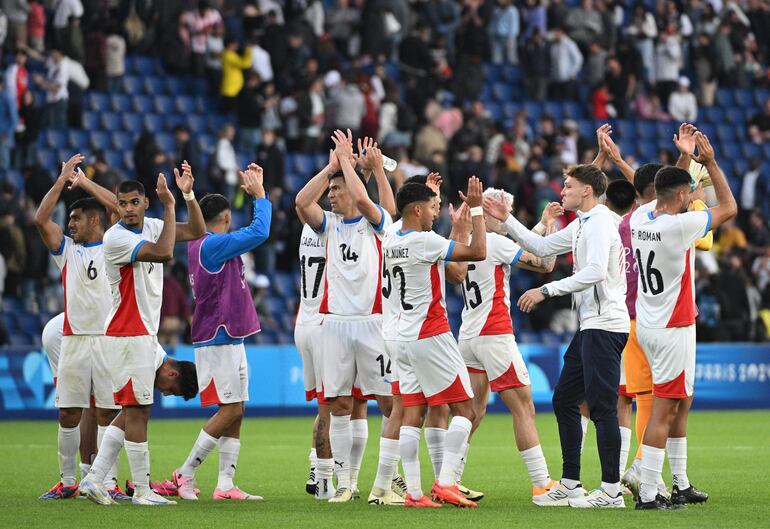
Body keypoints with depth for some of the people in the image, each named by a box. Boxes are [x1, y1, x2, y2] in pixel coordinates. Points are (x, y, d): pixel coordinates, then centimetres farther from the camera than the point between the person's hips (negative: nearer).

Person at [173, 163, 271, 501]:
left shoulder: (203, 245, 15)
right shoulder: (211, 245, -13)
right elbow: (259, 232, -21)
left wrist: (254, 191, 27)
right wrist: (260, 195, -8)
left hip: (230, 340, 10)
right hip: (219, 341, -10)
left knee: (235, 412, 6)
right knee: (230, 410, -11)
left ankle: (225, 484, 3)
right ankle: (185, 474, -5)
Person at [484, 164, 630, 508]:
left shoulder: (599, 222, -12)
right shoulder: (581, 225, 19)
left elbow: (595, 271, -25)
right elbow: (542, 248, 31)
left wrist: (546, 291, -22)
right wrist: (507, 220, 26)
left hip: (604, 325, -11)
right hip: (590, 326, 11)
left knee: (602, 407, -11)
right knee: (564, 399, 13)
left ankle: (611, 491, -11)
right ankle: (570, 483, 18)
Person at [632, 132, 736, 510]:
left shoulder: (639, 218, 2)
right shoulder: (679, 226, -20)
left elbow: (667, 195, 25)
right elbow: (729, 208, -7)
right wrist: (710, 163, -1)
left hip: (648, 325, 9)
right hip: (673, 329, -9)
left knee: (681, 402, 19)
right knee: (664, 410, -7)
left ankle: (681, 485, 25)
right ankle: (647, 495, -9)